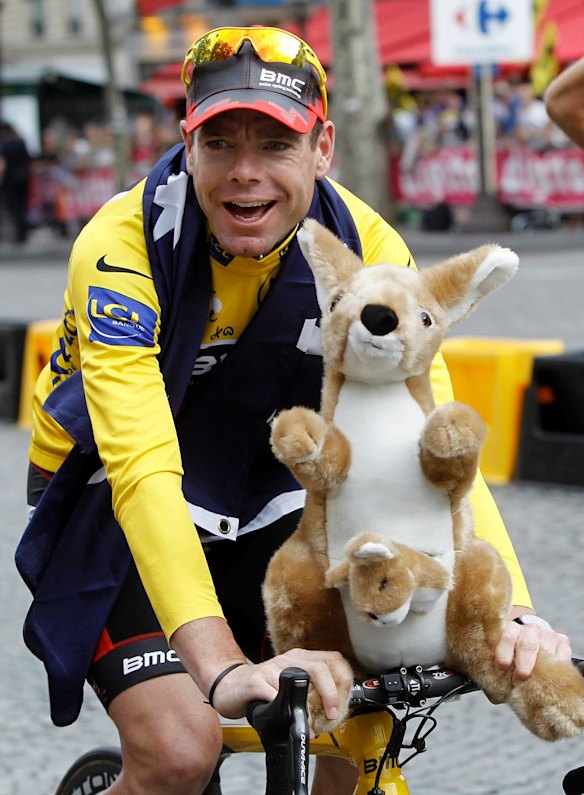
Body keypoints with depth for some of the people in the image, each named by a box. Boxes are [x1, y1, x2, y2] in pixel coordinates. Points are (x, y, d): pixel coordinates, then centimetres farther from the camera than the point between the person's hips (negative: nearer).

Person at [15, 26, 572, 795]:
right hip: (119, 509, -4)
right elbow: (143, 472, -39)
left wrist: (511, 613, -42)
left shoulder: (368, 248, -17)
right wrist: (222, 669, -52)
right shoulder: (122, 247, -29)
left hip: (266, 504, 4)